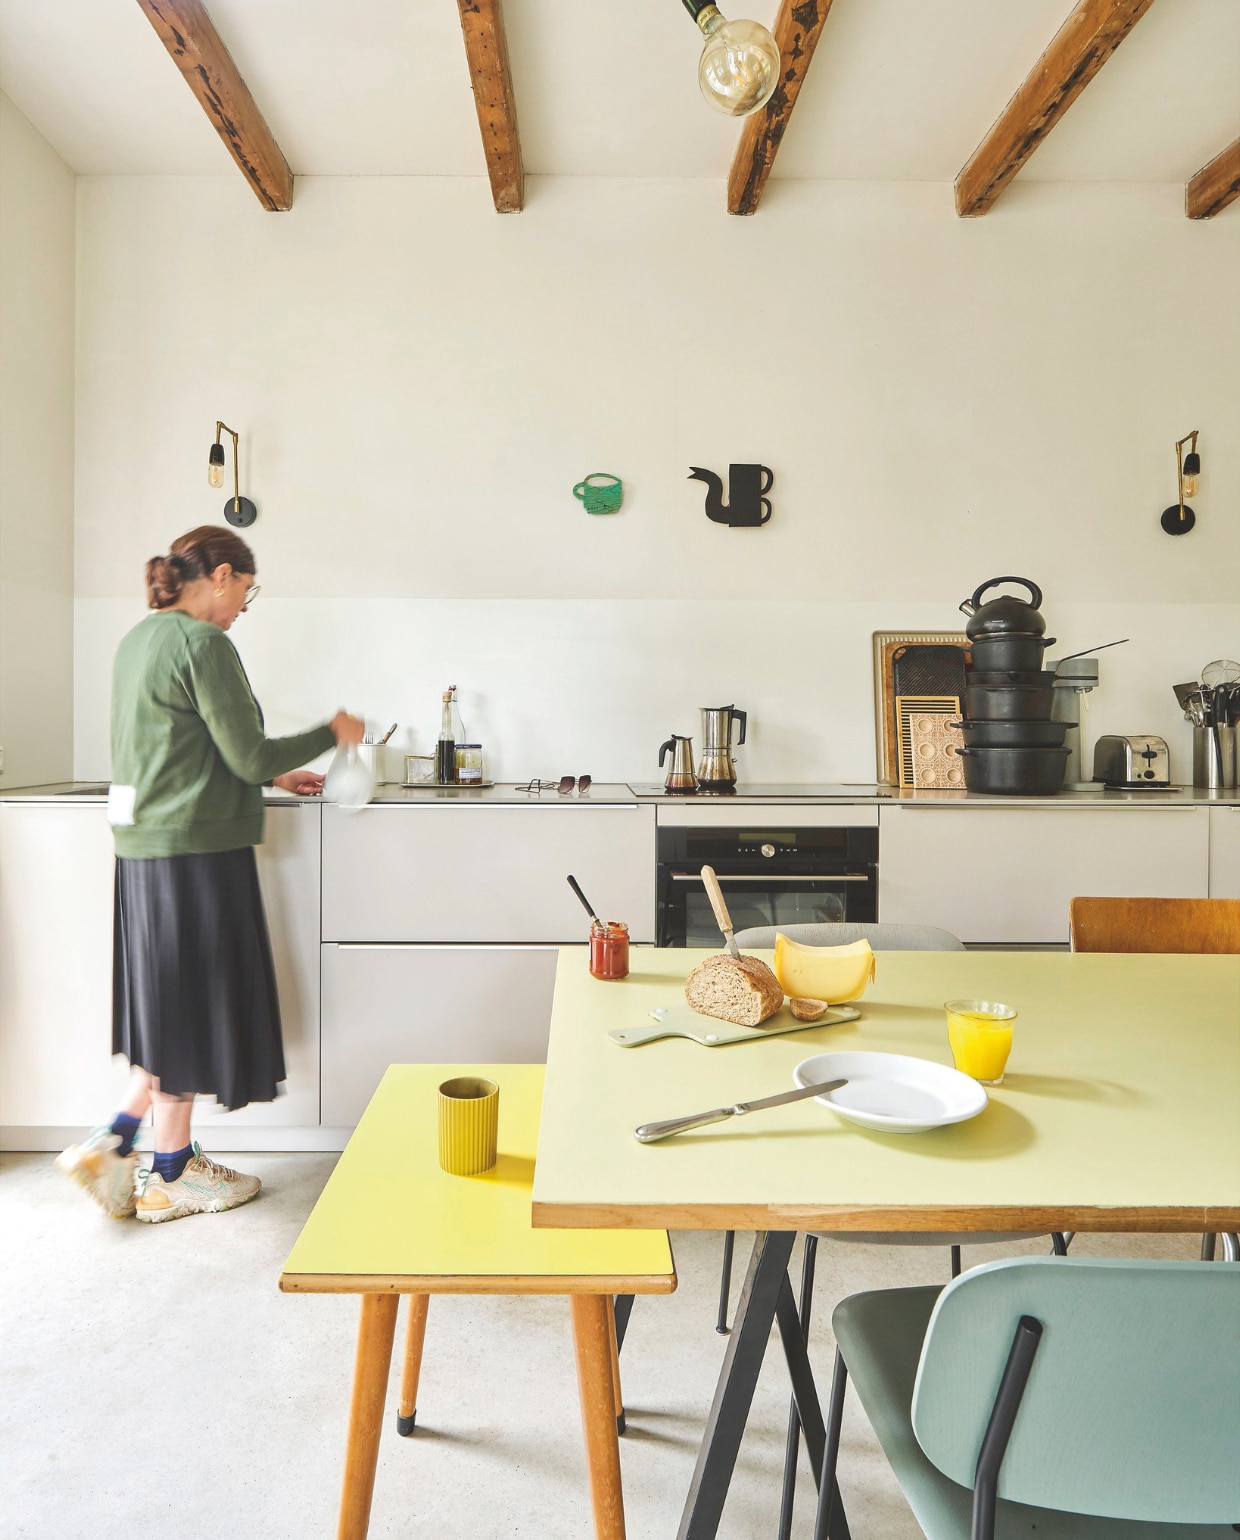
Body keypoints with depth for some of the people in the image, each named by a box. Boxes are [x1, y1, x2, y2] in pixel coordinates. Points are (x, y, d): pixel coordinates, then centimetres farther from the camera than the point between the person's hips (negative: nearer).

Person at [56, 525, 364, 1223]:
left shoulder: (140, 638, 14)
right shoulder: (202, 644, -15)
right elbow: (249, 754, -15)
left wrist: (273, 776, 22)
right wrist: (332, 733, -1)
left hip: (144, 846, 9)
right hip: (197, 850, -9)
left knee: (175, 1006, 20)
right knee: (193, 1004, 4)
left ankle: (114, 1142, 23)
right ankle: (172, 1177, 20)